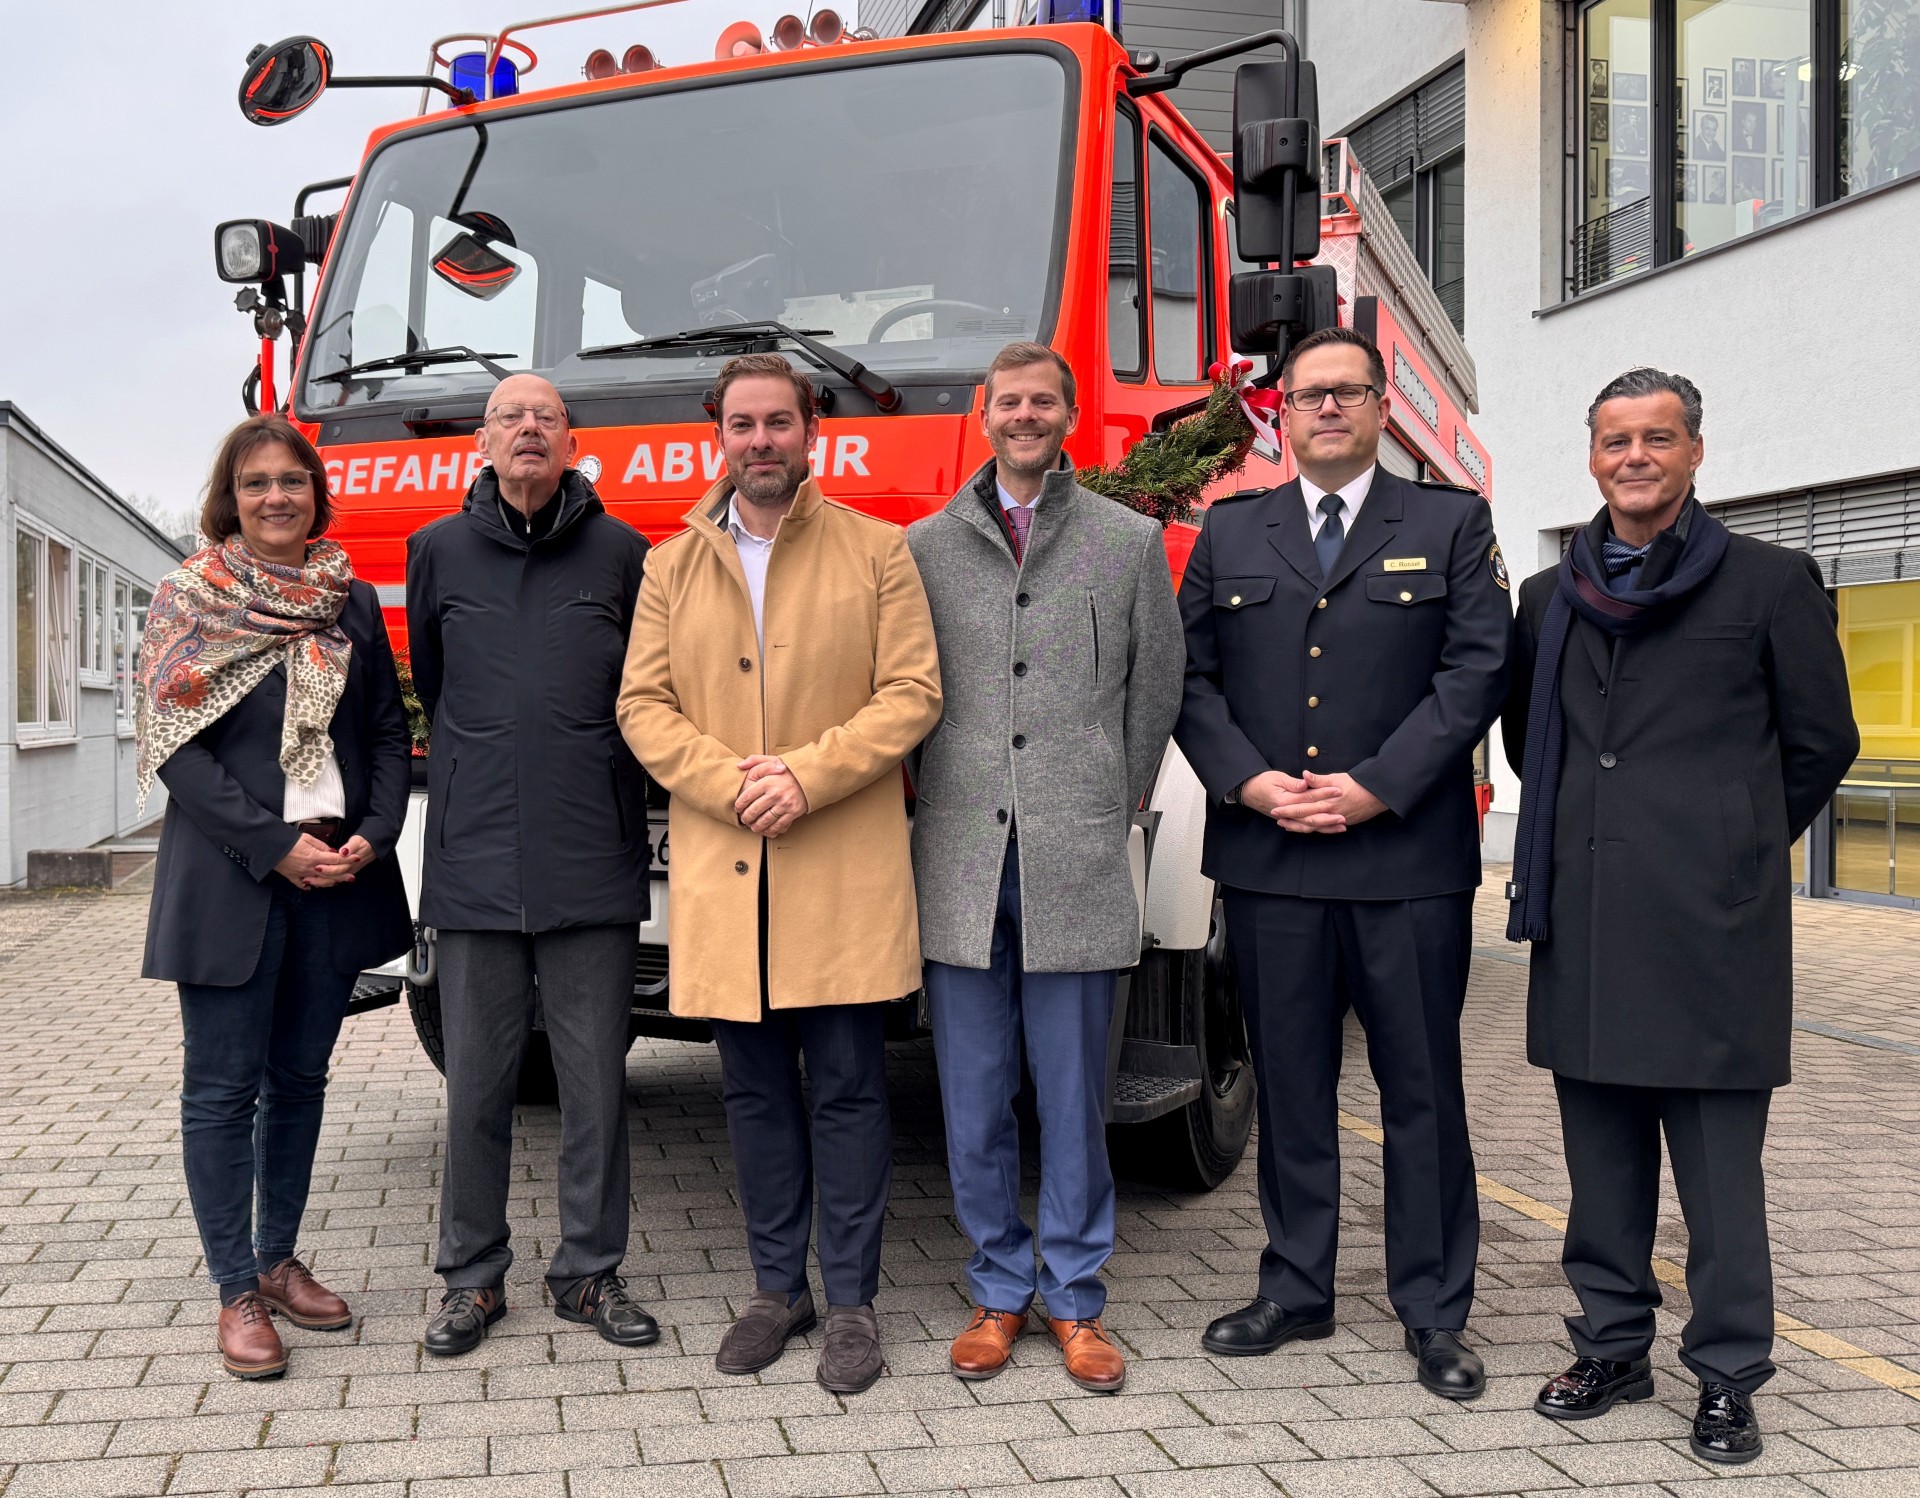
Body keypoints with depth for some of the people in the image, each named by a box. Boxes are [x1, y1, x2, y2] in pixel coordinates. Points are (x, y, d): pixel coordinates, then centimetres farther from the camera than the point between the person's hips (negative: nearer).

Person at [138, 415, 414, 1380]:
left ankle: (278, 1260, 25)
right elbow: (177, 747, -7)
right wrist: (277, 846, -15)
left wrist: (372, 835, -8)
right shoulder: (189, 599, -1)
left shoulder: (353, 603, 9)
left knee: (300, 1076, 12)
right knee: (224, 1086, 2)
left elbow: (389, 733, 8)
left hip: (339, 873, 4)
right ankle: (237, 1292, 12)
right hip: (229, 876, -3)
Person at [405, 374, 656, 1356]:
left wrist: (588, 782, 11)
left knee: (594, 1080, 5)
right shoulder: (440, 550, 9)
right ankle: (472, 1276, 21)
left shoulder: (620, 552, 5)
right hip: (474, 860, 1)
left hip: (593, 861, -1)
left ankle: (590, 1272, 18)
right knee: (476, 1083, 7)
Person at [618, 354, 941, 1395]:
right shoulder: (670, 567, 12)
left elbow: (912, 694, -2)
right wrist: (732, 784, -10)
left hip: (845, 870, -2)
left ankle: (853, 1302, 13)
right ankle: (777, 1287, 24)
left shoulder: (878, 551, 5)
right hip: (719, 869, 3)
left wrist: (808, 774, -14)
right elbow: (643, 706, 6)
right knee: (755, 1091, 10)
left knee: (848, 1086, 2)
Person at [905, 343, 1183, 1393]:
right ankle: (999, 1292, 21)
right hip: (958, 863, 1)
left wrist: (1108, 815, 11)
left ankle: (1075, 1299, 18)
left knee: (1073, 1094, 5)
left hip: (1076, 862, -1)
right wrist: (939, 804, 7)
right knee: (972, 1099, 7)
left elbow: (1156, 690, 12)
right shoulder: (925, 546, 10)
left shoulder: (1130, 543, 8)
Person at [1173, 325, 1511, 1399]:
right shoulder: (1230, 534, 13)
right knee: (1290, 1082, 10)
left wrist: (1374, 787, -12)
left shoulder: (1452, 525, 6)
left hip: (1410, 857, -2)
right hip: (1267, 861, 2)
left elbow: (1477, 669, -3)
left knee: (1423, 1086, 5)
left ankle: (1435, 1311, 16)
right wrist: (1248, 781, -8)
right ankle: (1297, 1290, 22)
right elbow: (1191, 676, 8)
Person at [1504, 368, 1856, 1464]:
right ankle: (1613, 1346, 25)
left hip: (1711, 922, -4)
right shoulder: (1550, 597, 13)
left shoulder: (1770, 582, 1)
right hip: (1584, 924, 4)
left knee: (1720, 1165, 2)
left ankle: (1728, 1378, 15)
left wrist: (1732, 849, 9)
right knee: (1602, 1156, 12)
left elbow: (1820, 744, 6)